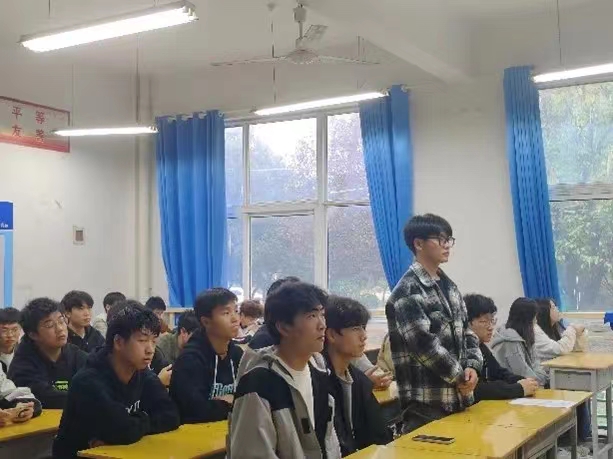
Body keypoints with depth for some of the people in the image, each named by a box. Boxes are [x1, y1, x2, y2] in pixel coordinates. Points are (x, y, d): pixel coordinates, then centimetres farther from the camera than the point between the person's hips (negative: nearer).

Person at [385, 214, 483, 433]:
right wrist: (459, 376, -12)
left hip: (459, 397, 8)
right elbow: (424, 343, -21)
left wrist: (472, 366, -3)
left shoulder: (448, 285, 14)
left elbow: (466, 332, 15)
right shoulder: (407, 291, -14)